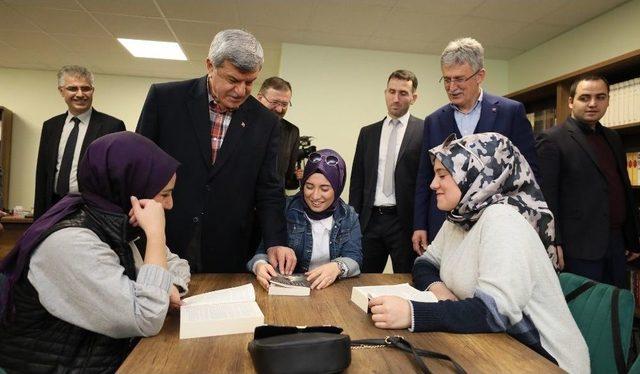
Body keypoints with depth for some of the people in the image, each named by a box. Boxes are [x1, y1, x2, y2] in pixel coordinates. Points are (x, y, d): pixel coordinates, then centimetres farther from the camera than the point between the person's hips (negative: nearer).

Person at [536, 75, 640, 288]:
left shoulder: (612, 138, 15)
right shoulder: (553, 140, -7)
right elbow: (546, 196, -13)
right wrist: (554, 244, -18)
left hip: (616, 243, 7)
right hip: (579, 247, -7)